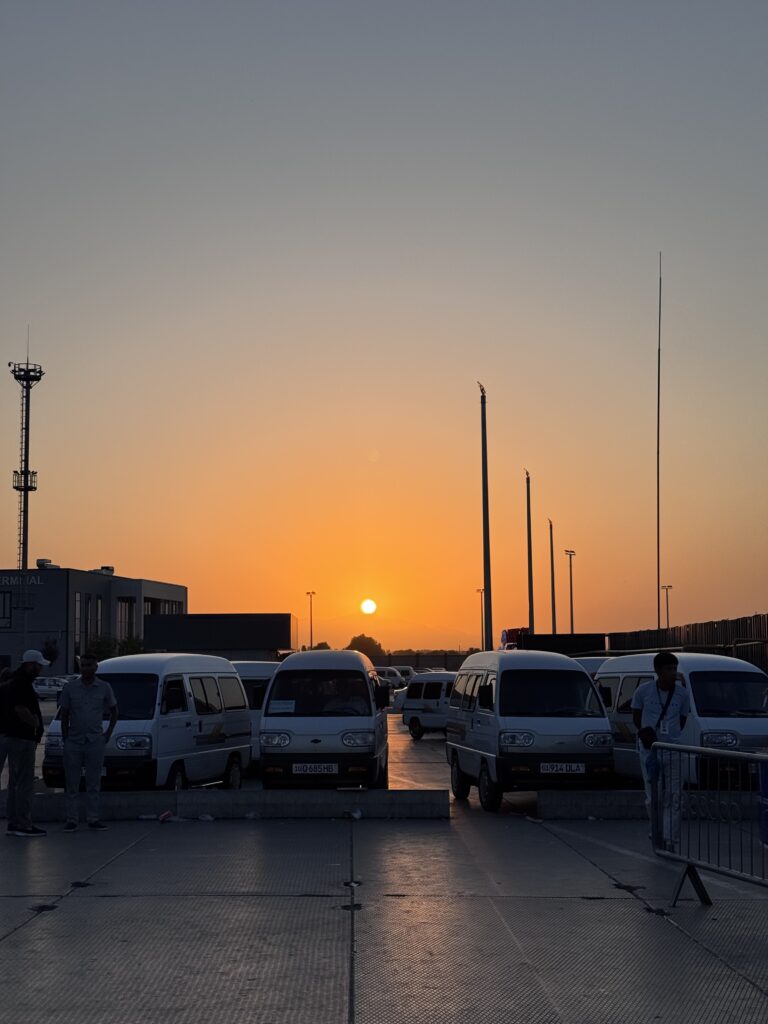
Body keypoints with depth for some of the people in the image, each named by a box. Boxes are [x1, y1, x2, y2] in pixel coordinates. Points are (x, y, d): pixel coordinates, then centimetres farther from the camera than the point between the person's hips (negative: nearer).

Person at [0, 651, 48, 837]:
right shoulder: (22, 684, -17)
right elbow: (20, 709, -27)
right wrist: (36, 723, -13)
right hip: (22, 738, -11)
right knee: (25, 783, -7)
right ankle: (23, 824, -6)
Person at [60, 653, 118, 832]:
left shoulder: (104, 688, 3)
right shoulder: (70, 688, 3)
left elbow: (114, 712, 13)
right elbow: (64, 715, 7)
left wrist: (108, 733, 5)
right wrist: (65, 737, 1)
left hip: (95, 742, 0)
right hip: (73, 742, 0)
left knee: (93, 783, 5)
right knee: (72, 784, 2)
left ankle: (93, 819, 10)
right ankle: (71, 820, 6)